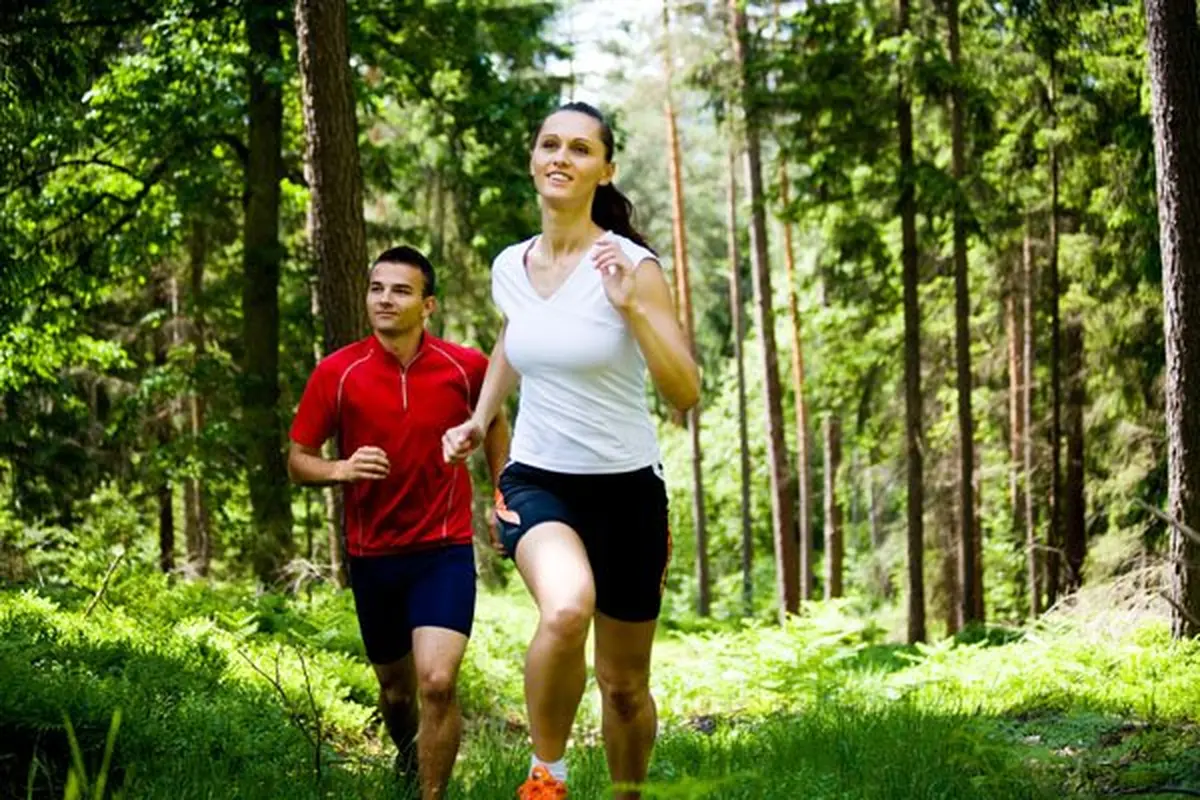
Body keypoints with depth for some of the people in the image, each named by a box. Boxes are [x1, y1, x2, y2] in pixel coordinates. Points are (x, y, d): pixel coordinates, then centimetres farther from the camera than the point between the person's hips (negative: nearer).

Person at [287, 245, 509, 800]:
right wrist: (341, 470, -22)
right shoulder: (337, 373, -8)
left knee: (437, 681, -20)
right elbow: (298, 461, -2)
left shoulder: (466, 367, -7)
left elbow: (493, 421, 15)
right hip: (371, 554, 2)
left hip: (444, 549, -2)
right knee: (395, 687, 18)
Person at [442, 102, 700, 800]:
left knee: (625, 685, 10)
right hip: (537, 480, 1)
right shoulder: (509, 267, 1)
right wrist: (480, 419, 16)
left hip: (626, 487, -1)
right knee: (566, 609, -32)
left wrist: (632, 306, -27)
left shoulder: (631, 266, -12)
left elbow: (686, 394, -17)